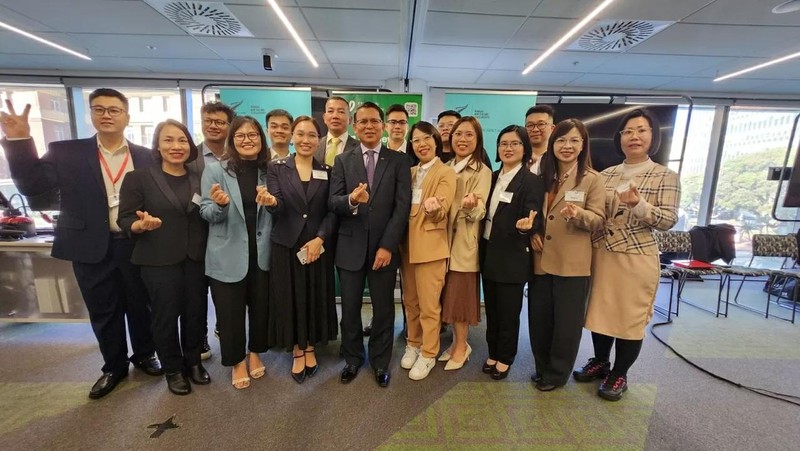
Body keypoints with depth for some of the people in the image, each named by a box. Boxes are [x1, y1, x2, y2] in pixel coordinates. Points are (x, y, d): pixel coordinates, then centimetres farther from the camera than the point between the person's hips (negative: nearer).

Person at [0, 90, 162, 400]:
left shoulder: (145, 156, 3)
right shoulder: (66, 153, 2)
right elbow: (32, 185, -7)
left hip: (137, 244, 0)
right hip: (92, 248, 1)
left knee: (141, 305, 14)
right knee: (103, 312, 14)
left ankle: (144, 355, 36)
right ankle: (114, 366, 33)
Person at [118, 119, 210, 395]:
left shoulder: (199, 179, 8)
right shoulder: (138, 178, -2)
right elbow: (125, 221, -5)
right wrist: (142, 224, -25)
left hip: (196, 259, 3)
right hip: (159, 261, -3)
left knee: (196, 312, 10)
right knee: (166, 316, 7)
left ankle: (193, 362, 31)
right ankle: (173, 369, 28)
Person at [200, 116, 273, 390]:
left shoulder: (269, 171, 3)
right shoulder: (215, 170, -6)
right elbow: (206, 213, -6)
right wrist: (220, 204, -27)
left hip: (261, 253, 3)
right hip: (228, 255, -2)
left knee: (260, 306, 16)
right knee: (230, 311, 10)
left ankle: (255, 353, 40)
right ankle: (237, 361, 32)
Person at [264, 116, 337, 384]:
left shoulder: (326, 171, 4)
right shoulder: (277, 168, 0)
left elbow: (332, 211, -1)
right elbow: (278, 208, -10)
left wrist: (320, 238, -13)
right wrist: (272, 202, -33)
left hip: (319, 245, 1)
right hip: (287, 246, -1)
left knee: (316, 298, 10)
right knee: (290, 298, 8)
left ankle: (310, 348, 32)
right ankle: (297, 352, 28)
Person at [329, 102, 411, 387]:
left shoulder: (398, 161, 1)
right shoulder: (343, 161, 6)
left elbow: (403, 207, -6)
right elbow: (333, 203, -4)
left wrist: (388, 246, -14)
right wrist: (352, 200, -27)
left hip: (384, 248, -1)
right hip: (350, 247, 2)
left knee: (383, 309, 11)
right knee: (350, 309, 14)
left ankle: (380, 362, 33)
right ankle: (352, 358, 37)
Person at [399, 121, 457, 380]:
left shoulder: (446, 173, -6)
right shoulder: (409, 173, 14)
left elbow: (441, 212, -17)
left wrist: (434, 208, -39)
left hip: (430, 245, -6)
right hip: (407, 244, 6)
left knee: (429, 305, 2)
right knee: (410, 301, 15)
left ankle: (428, 354, 21)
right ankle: (413, 344, 34)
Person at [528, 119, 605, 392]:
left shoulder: (592, 179, -4)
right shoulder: (543, 176, 9)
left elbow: (599, 220, -7)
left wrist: (579, 213, -28)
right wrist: (532, 233, -2)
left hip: (572, 263, -4)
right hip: (541, 259, 4)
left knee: (566, 320, 8)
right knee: (539, 317, 13)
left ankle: (557, 373, 27)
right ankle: (542, 366, 33)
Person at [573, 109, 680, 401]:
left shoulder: (666, 177, -2)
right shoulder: (606, 175, 8)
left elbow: (668, 221, -9)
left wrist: (638, 205, -25)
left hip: (637, 258, -4)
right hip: (601, 254, 4)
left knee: (630, 317, 6)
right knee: (599, 311, 14)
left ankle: (619, 375, 26)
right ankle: (600, 362, 35)